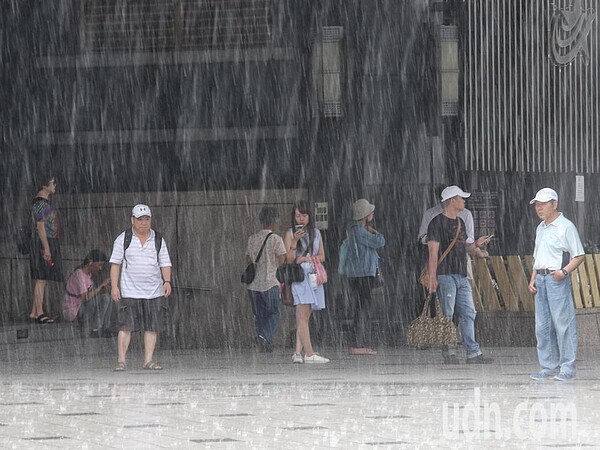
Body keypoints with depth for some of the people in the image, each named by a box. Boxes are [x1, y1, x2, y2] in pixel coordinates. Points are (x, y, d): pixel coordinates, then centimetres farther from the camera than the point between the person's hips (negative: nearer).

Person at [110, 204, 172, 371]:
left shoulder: (158, 240, 9)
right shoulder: (123, 239, 2)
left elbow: (165, 263, 10)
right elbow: (115, 264, 2)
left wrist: (167, 281, -6)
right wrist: (114, 286, -6)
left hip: (154, 292, 3)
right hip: (129, 292, -3)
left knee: (152, 327, 2)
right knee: (126, 326, -7)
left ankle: (148, 360, 8)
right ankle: (121, 361, -4)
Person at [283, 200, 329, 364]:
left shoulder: (316, 233, 14)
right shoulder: (290, 234, 2)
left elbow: (322, 257, 12)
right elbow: (289, 259, -4)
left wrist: (307, 258, -5)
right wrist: (294, 241, -17)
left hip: (313, 275, 5)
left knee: (303, 318, 2)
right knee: (303, 316, -11)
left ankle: (298, 352, 1)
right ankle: (309, 354, -16)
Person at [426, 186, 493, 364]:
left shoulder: (460, 222, 18)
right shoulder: (438, 222, -7)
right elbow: (433, 251, -12)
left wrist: (476, 251, 4)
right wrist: (432, 277, -18)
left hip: (461, 276, 8)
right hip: (445, 275, -8)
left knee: (468, 313, 6)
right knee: (446, 316, -4)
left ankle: (473, 353, 8)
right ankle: (449, 353, 0)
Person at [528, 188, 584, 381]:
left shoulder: (566, 226, -7)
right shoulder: (540, 228, 19)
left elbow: (579, 255, -9)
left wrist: (564, 271, -22)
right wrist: (533, 280, 15)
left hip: (557, 279, -8)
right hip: (541, 279, 8)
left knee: (563, 323, -7)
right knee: (542, 326, 8)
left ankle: (567, 367, -2)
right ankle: (549, 367, 15)